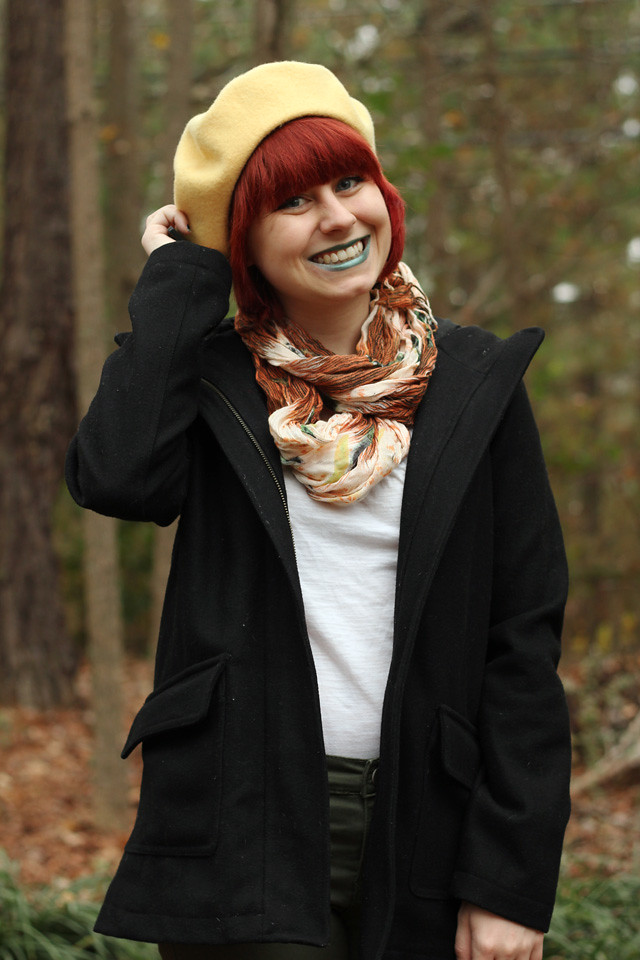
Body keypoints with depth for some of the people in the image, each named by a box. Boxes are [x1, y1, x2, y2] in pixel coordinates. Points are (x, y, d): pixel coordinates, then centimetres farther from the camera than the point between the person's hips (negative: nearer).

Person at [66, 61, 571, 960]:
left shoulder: (473, 385, 4)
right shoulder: (213, 377, 5)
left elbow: (524, 639, 2)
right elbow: (115, 475, -19)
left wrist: (511, 880, -4)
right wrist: (176, 276, -6)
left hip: (417, 842, 1)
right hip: (242, 842, -1)